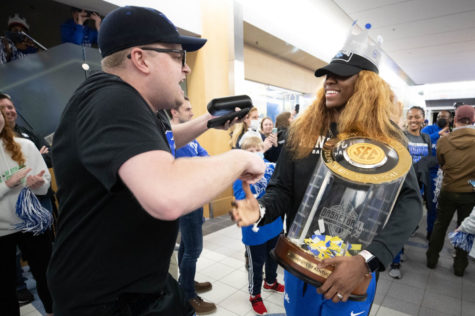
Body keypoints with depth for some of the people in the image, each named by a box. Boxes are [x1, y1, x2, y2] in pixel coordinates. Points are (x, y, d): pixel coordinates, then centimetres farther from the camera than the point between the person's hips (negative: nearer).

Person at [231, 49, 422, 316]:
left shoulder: (386, 137, -9)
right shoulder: (302, 132, -4)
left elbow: (409, 201, -17)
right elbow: (282, 189, -4)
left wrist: (367, 260, -30)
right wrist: (261, 209, -27)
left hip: (353, 264, -2)